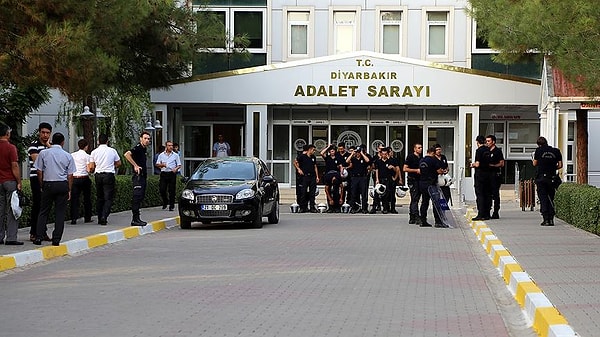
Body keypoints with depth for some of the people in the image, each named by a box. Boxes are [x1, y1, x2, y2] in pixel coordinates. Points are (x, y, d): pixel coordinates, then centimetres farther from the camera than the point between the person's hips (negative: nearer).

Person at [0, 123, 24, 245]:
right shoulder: (10, 147, -10)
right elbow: (14, 166, -13)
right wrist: (19, 182, -8)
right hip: (10, 181, -5)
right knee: (11, 211, -4)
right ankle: (11, 238, -6)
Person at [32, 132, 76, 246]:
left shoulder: (43, 153, 1)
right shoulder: (68, 156, 2)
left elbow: (39, 172, 2)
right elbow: (70, 175, 3)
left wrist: (42, 186, 12)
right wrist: (69, 190, 11)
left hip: (48, 184, 0)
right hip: (63, 185, 0)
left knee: (43, 212, 8)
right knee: (60, 213, 4)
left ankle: (38, 238, 1)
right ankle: (56, 239, 1)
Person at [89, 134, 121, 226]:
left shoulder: (94, 152, 2)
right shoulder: (112, 151, -1)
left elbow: (91, 167, 1)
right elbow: (118, 163, 9)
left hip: (98, 175, 2)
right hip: (109, 175, -2)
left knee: (99, 197, 13)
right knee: (108, 198, -2)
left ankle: (100, 218, 14)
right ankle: (104, 217, -18)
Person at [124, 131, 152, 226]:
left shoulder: (144, 149, 17)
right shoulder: (138, 147, -12)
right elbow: (127, 154, -28)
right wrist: (135, 165, -26)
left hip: (143, 176, 10)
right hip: (138, 176, -10)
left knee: (141, 197, 11)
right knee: (137, 197, -13)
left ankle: (136, 218, 15)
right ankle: (135, 219, -16)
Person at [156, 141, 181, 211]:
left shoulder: (175, 155, 8)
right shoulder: (161, 155, 11)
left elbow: (179, 165, 8)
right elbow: (157, 164, 11)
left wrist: (176, 168, -13)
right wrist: (162, 165, -9)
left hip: (172, 173, -1)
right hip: (164, 173, 1)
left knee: (171, 190, -2)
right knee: (162, 189, -4)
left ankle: (171, 205, 4)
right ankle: (165, 202, 19)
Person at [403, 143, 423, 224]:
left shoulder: (421, 158, 16)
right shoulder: (410, 157, -6)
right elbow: (404, 169, -12)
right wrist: (416, 170, -15)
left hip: (419, 180, 8)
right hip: (412, 180, -8)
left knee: (415, 200, 10)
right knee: (414, 199, -12)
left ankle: (411, 219, 15)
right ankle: (416, 218, -18)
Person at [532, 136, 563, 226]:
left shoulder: (539, 150, -3)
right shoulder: (556, 151, 4)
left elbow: (534, 164, 2)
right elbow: (560, 165, 2)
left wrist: (534, 157, 21)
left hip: (541, 177, -2)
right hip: (552, 178, 2)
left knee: (543, 199, 1)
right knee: (550, 199, 11)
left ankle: (546, 219, -6)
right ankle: (551, 219, 6)